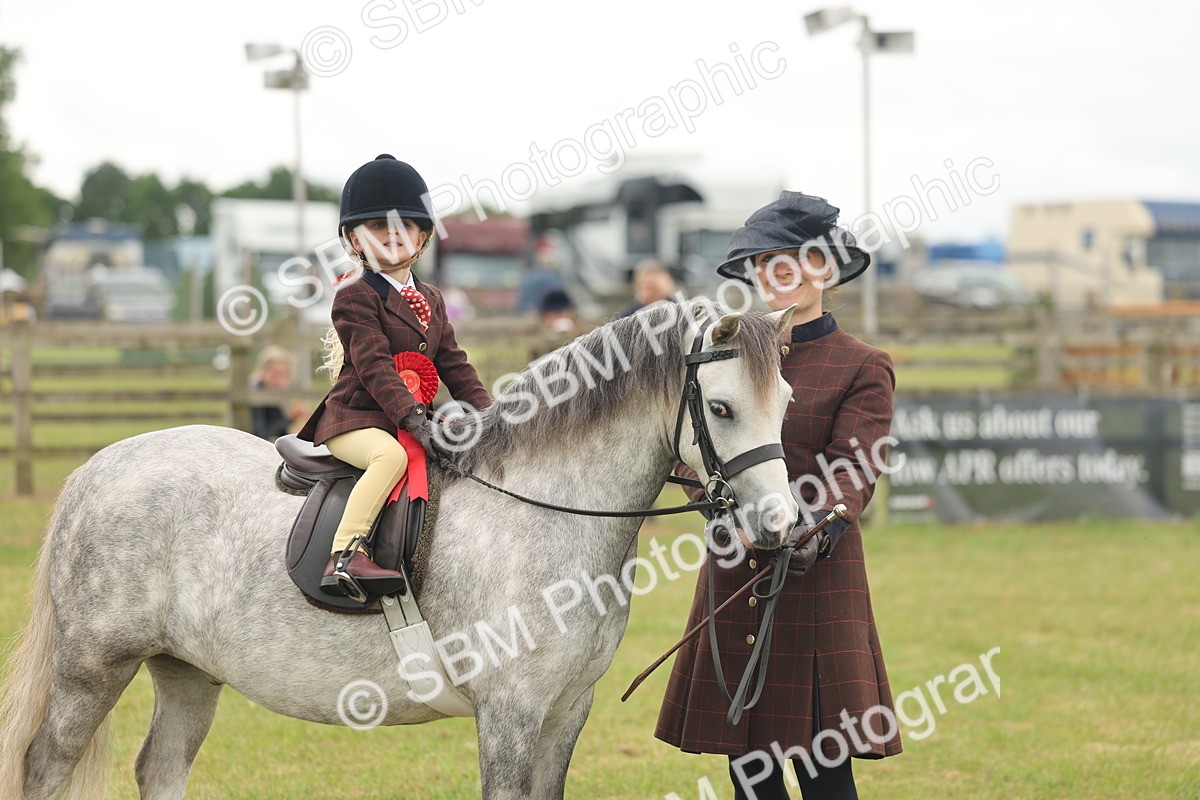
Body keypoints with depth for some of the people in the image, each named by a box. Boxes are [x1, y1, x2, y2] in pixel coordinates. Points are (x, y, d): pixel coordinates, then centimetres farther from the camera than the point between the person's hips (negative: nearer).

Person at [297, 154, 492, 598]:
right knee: (393, 455, -36)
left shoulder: (430, 300, 18)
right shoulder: (355, 297, -7)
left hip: (410, 421, 8)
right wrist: (414, 419, -28)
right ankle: (345, 555, -42)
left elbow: (453, 364, 17)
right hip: (354, 421, -8)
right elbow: (375, 367, -18)